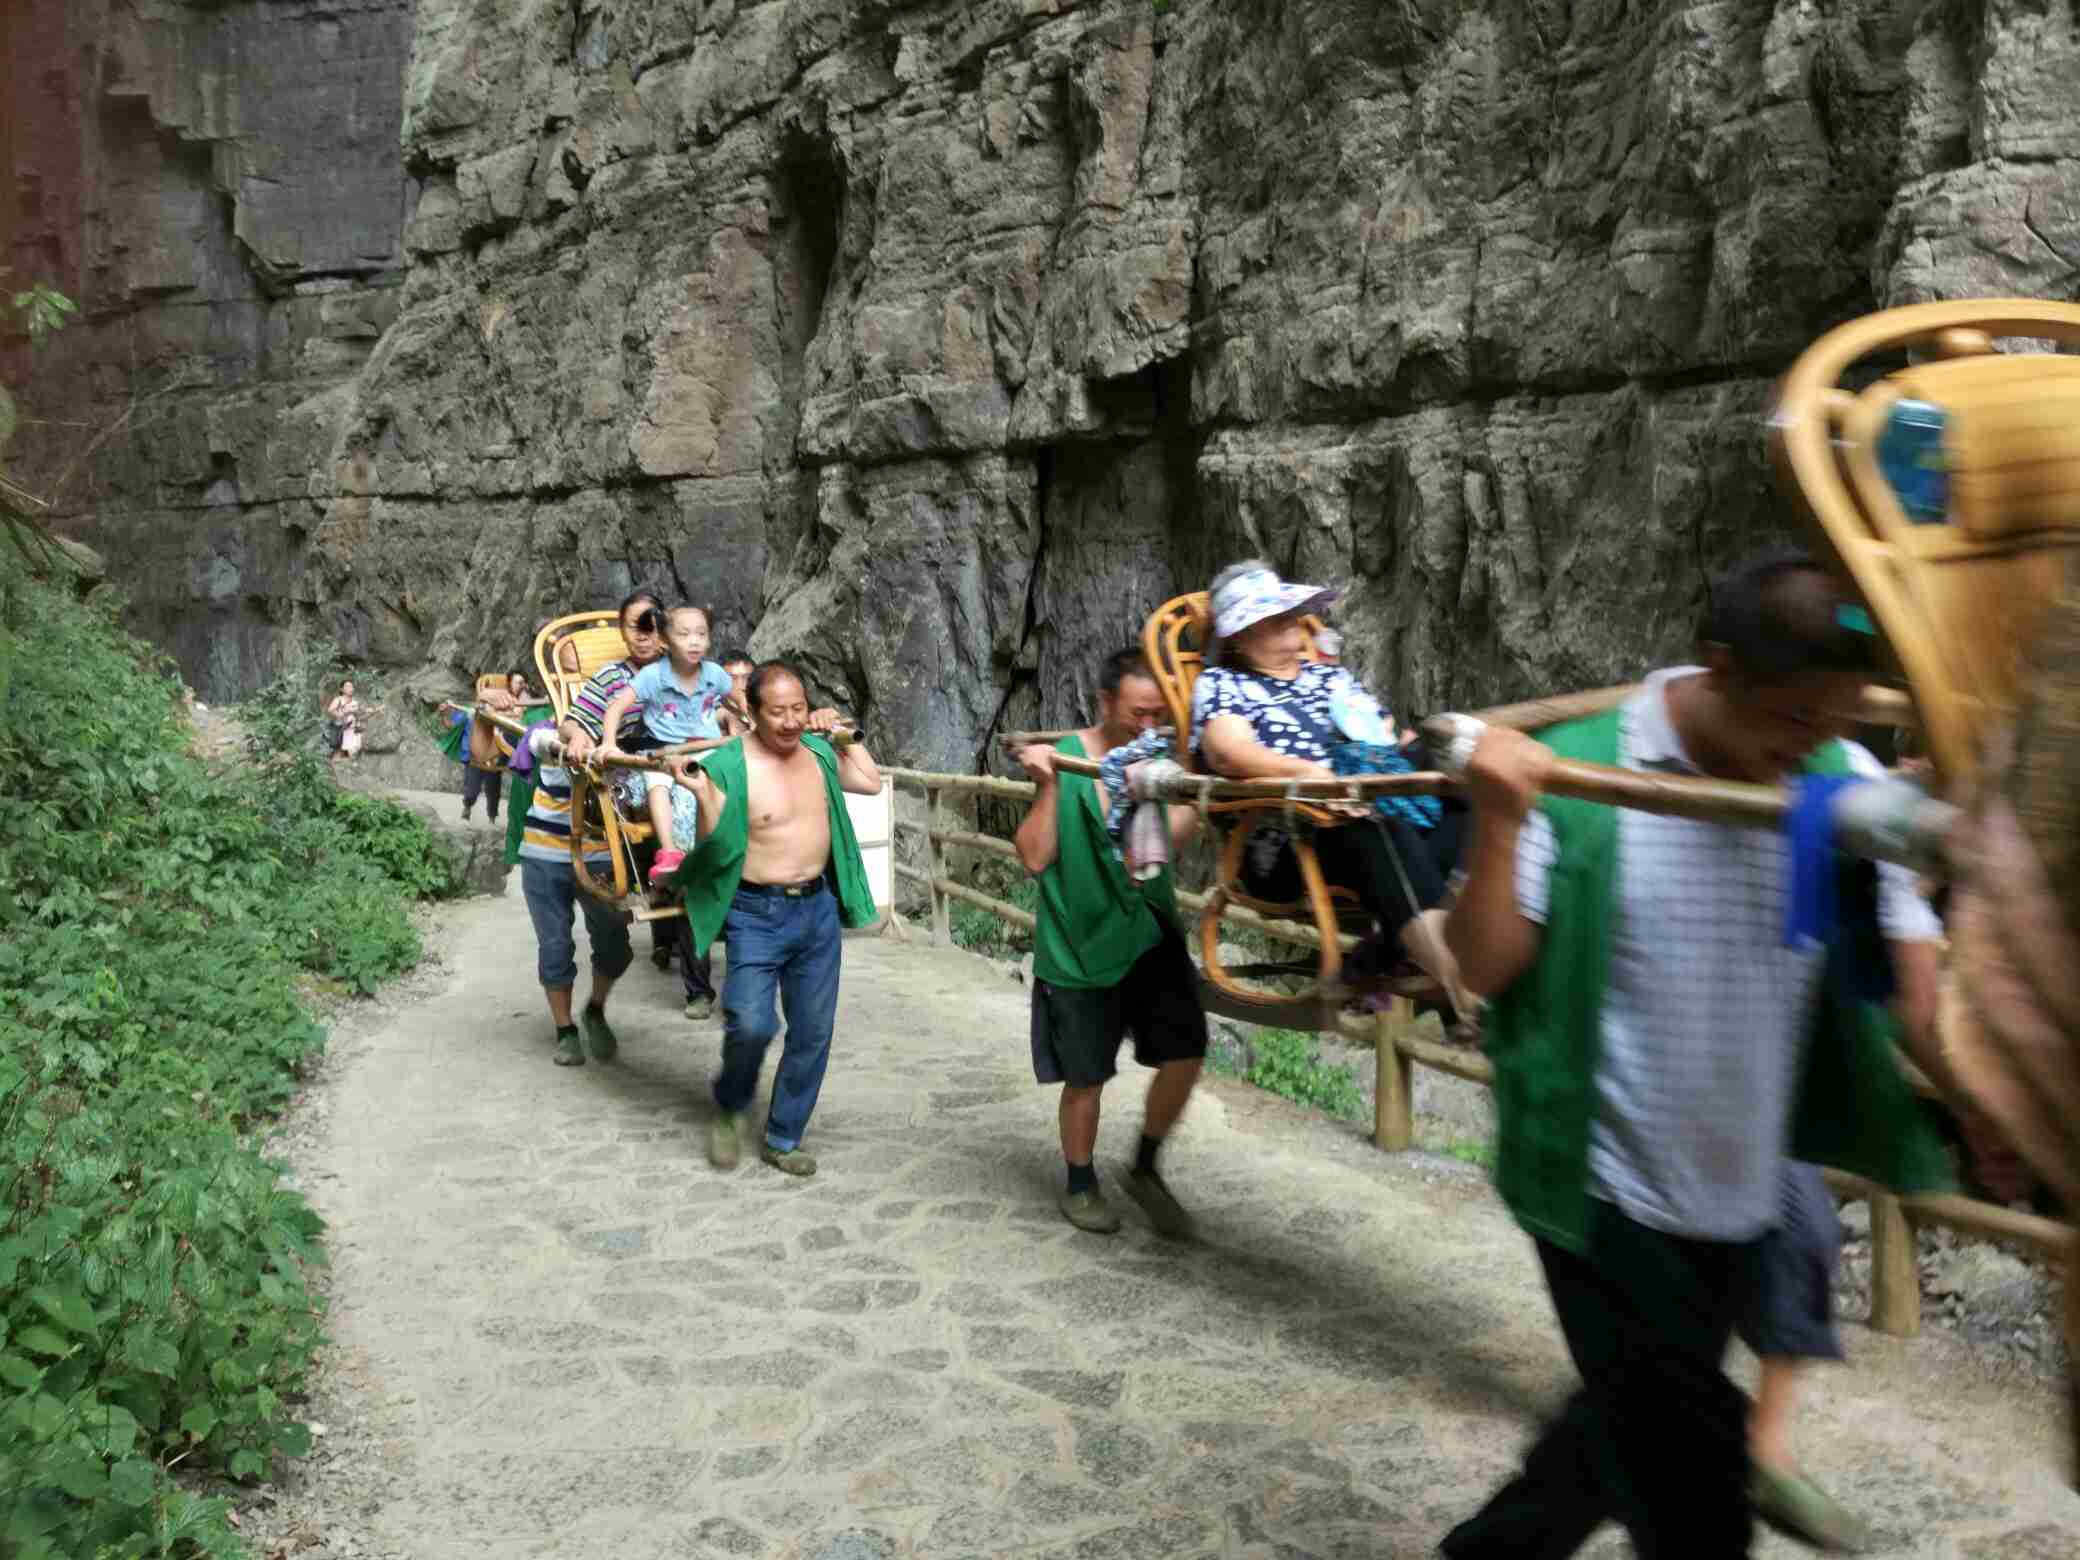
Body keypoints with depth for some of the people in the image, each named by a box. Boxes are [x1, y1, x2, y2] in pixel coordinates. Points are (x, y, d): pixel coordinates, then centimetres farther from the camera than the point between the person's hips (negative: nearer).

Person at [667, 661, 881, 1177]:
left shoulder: (815, 750, 4)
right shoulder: (729, 766, -14)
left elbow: (871, 782, 20)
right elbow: (715, 851, -14)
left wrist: (842, 734, 12)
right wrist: (703, 794, -28)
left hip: (818, 908, 6)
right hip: (757, 914, -5)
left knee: (812, 1032, 9)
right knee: (752, 1024, -19)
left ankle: (783, 1139, 25)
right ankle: (731, 1107, 13)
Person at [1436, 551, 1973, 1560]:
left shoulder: (1847, 785, -5)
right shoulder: (1576, 776, -15)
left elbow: (1915, 982, -5)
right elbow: (1484, 970, -15)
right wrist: (1498, 824, -28)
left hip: (1741, 1203, 5)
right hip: (1607, 1202, -5)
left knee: (1633, 1435, 23)